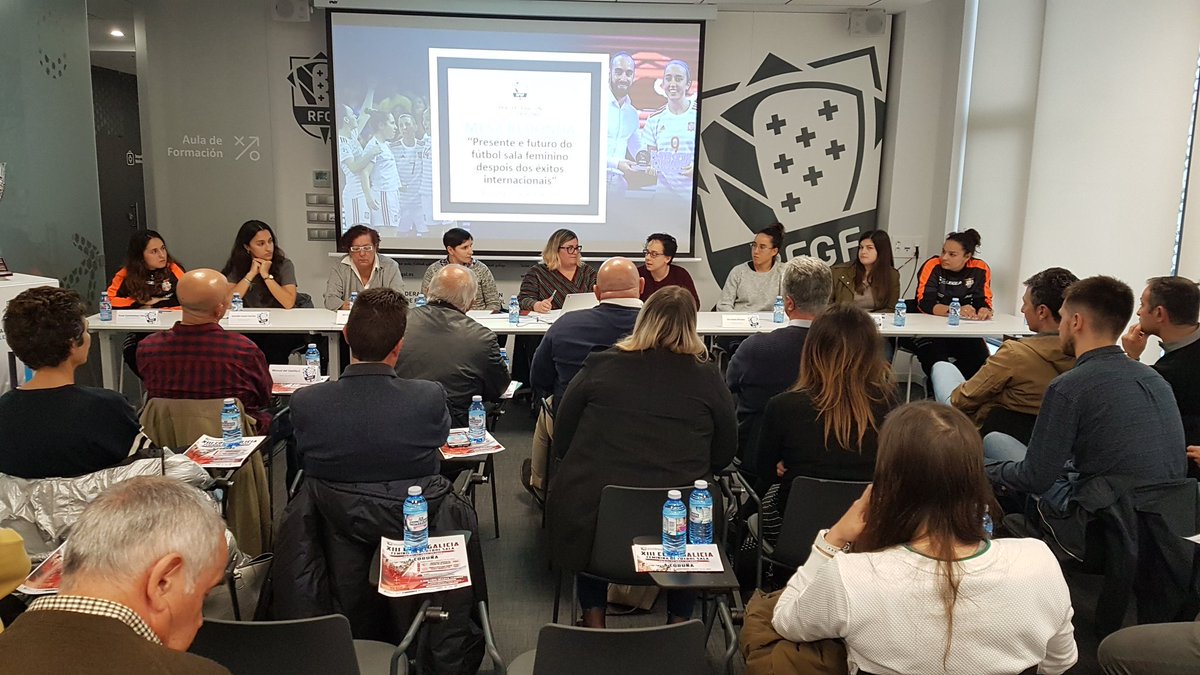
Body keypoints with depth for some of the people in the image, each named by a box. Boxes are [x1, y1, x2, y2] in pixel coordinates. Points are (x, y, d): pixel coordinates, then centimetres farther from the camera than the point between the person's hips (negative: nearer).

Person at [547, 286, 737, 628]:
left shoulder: (599, 365, 0)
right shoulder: (706, 376, -1)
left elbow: (561, 441, 8)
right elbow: (725, 452, 9)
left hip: (592, 512, 0)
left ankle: (594, 617, 36)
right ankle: (680, 621, 36)